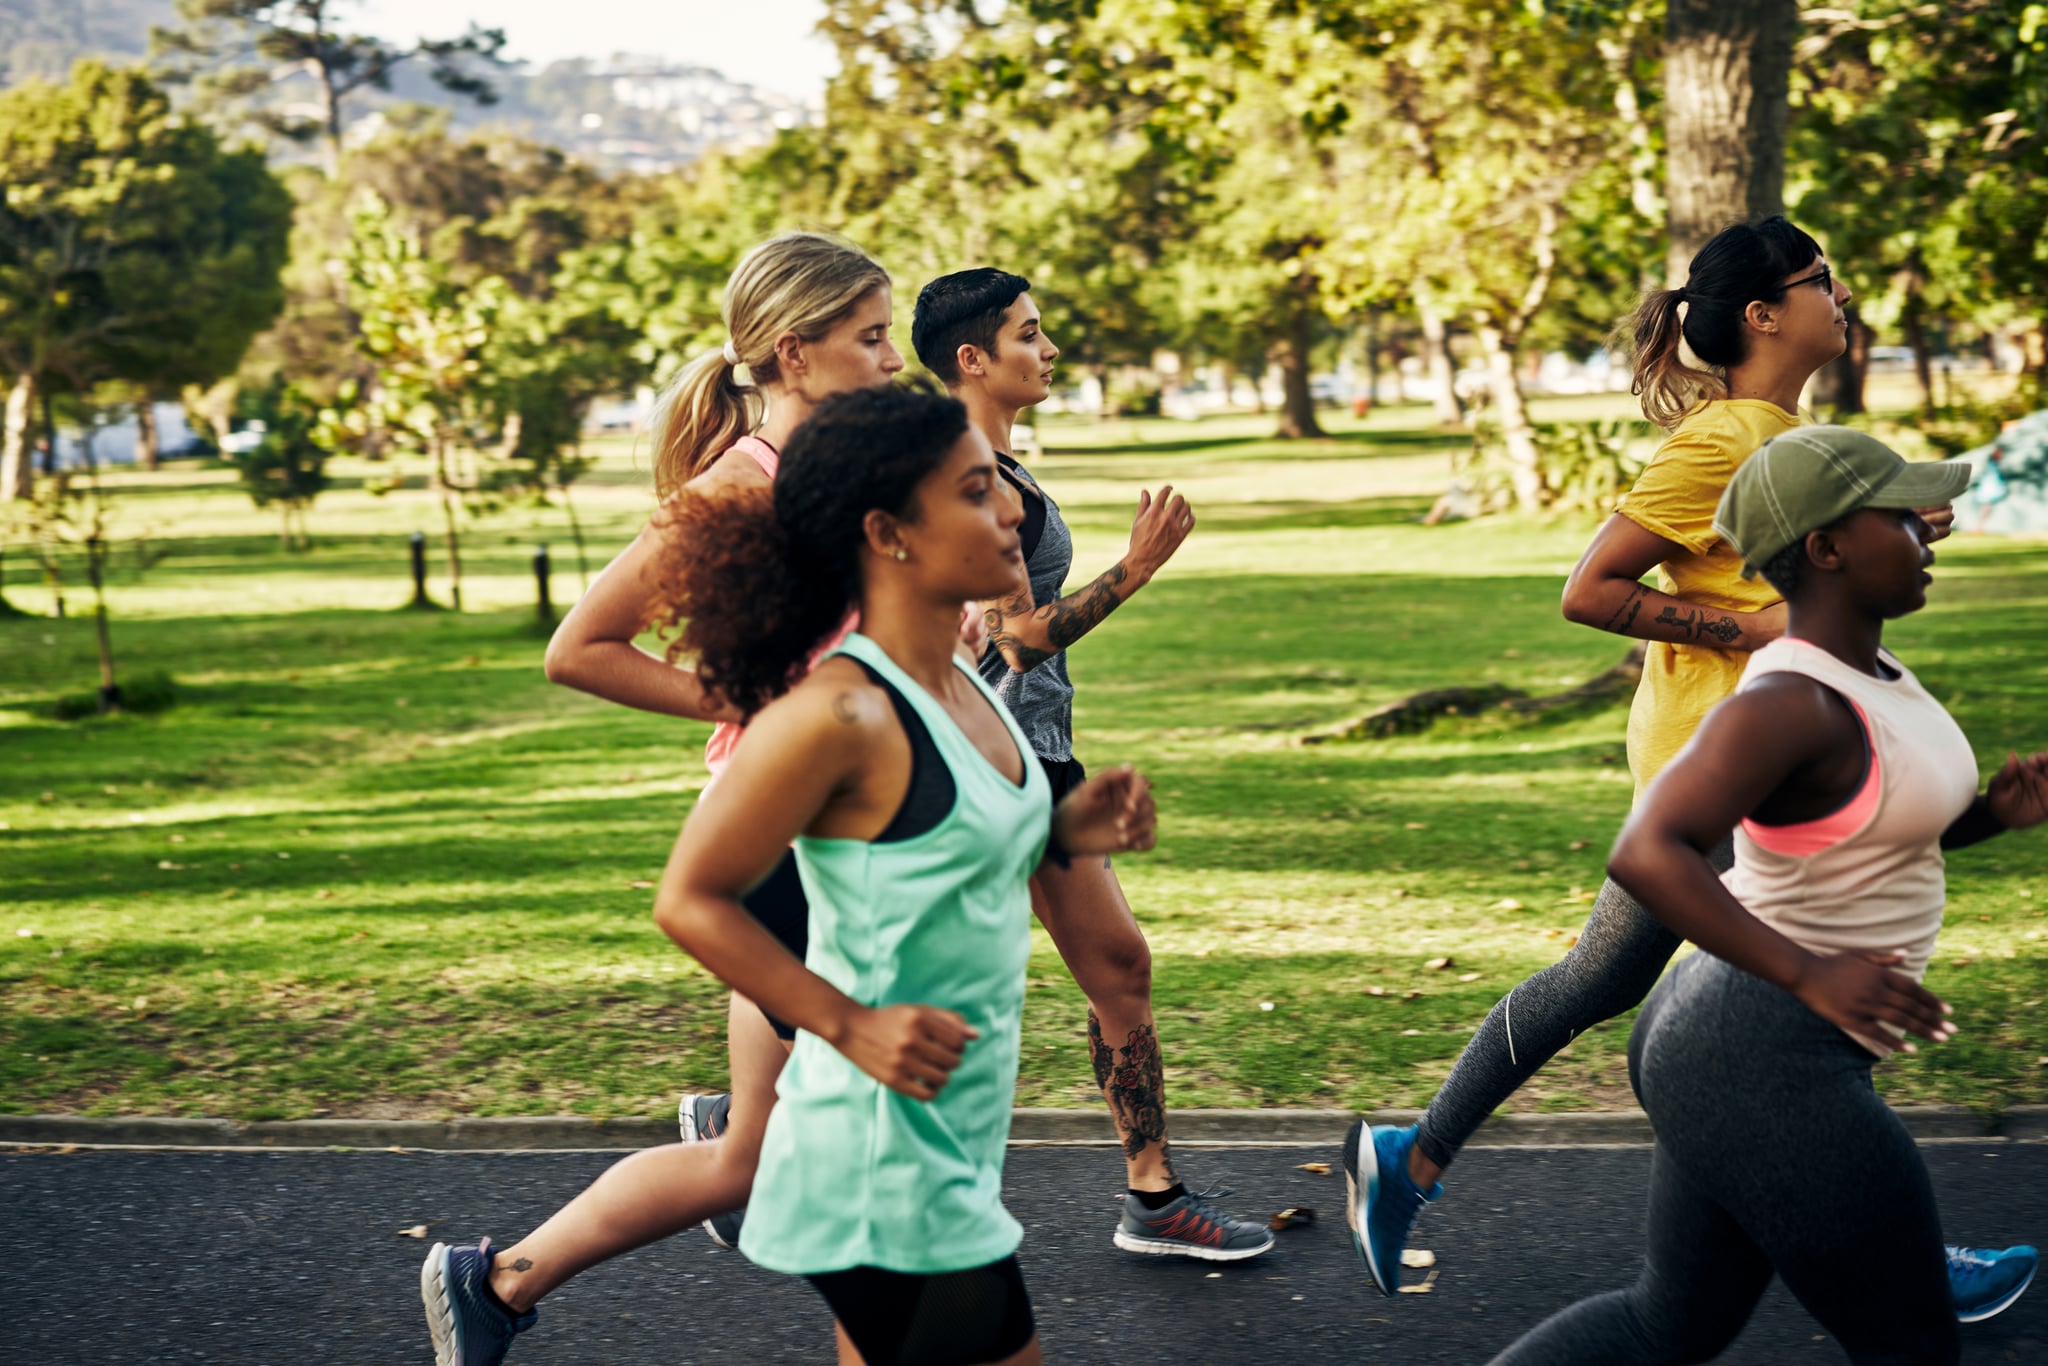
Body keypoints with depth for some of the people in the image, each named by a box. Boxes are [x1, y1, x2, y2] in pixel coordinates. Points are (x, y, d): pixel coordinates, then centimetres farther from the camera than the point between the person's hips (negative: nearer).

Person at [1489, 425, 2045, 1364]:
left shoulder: (1863, 668, 9)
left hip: (1736, 1040, 10)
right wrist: (1810, 975, -34)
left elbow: (1892, 829, 22)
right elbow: (1644, 855, -31)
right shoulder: (1787, 703, -21)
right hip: (1768, 1075, -10)